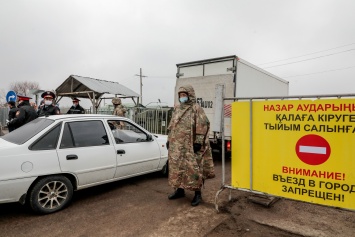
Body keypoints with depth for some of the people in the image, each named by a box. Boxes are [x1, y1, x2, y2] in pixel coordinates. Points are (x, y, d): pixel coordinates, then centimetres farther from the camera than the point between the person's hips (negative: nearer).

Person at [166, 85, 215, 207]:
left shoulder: (196, 109, -6)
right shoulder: (176, 109, 16)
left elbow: (203, 126, -13)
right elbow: (171, 126, 20)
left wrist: (198, 142, -18)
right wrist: (169, 140, 16)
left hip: (190, 146, -7)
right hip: (176, 146, 7)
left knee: (193, 169, -3)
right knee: (177, 168, 13)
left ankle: (197, 193, 10)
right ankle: (180, 190, 28)